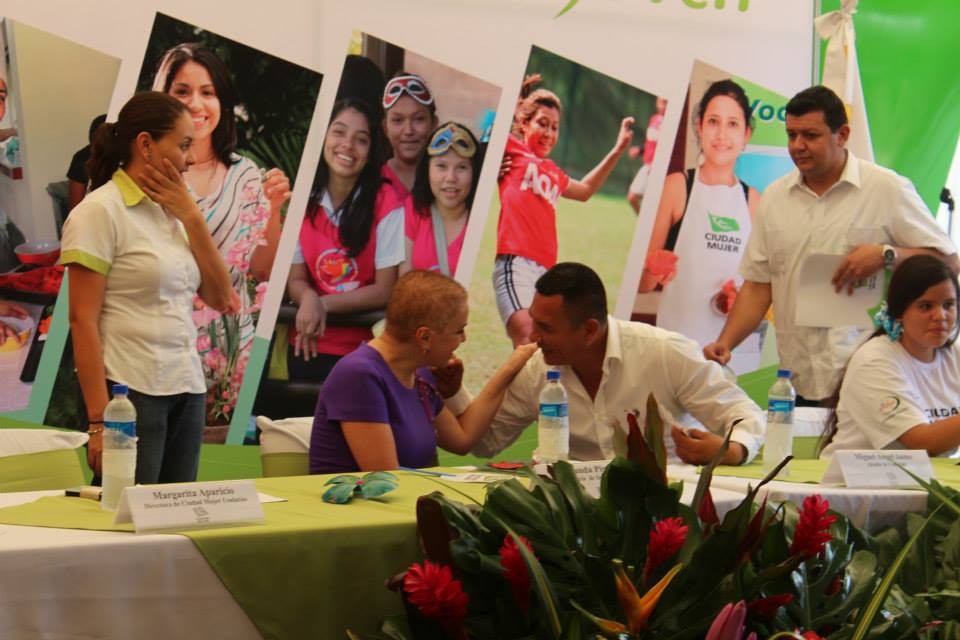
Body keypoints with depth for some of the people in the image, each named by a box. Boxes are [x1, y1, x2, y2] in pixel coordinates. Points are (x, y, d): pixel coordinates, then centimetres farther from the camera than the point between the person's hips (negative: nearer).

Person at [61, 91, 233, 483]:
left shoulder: (173, 212, 13)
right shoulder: (100, 212, -8)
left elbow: (220, 300, 11)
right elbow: (83, 319, -12)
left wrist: (191, 217, 1)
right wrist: (99, 420, -18)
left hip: (186, 391, 7)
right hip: (133, 392, -7)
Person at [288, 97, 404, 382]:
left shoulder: (385, 206, -10)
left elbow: (384, 291, -10)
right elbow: (295, 279, 2)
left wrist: (323, 305, -19)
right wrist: (309, 300, -20)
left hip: (363, 351, -3)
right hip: (308, 345, 3)